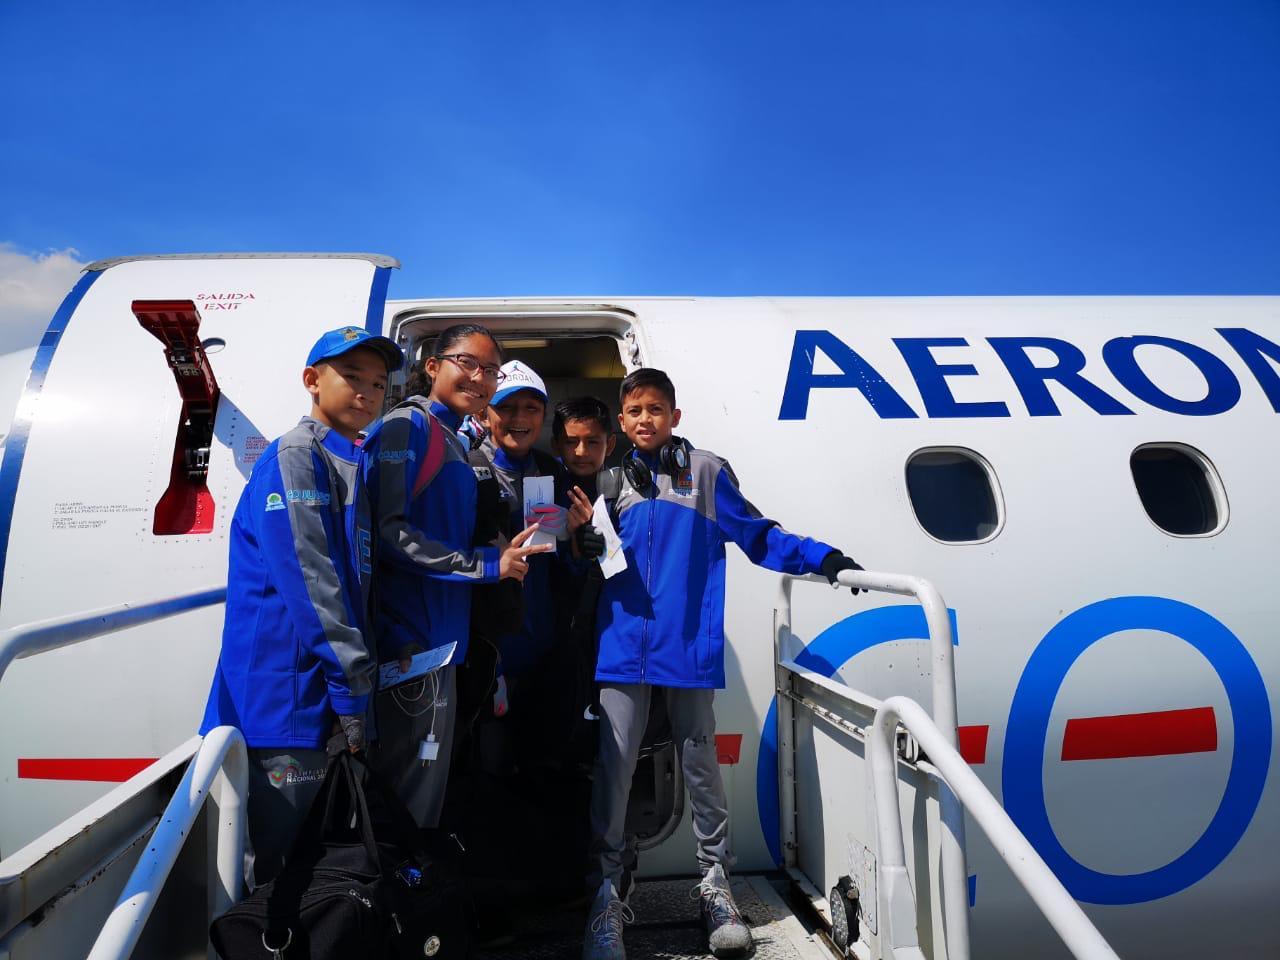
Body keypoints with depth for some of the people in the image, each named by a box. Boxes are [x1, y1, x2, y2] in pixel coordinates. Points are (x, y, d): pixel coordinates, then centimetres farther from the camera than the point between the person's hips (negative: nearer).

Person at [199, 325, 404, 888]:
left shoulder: (353, 468, 16)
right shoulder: (295, 457, -10)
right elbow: (308, 586, -19)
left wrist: (359, 687, 15)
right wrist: (355, 692, -18)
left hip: (328, 702, 9)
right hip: (287, 701, -9)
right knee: (274, 869, 1)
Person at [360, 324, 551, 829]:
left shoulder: (454, 443, 19)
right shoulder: (408, 426, -9)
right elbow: (388, 530, -20)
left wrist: (503, 553, 8)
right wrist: (488, 563, -18)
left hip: (440, 643, 9)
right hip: (412, 641, -9)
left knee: (427, 792, 19)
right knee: (411, 799, -1)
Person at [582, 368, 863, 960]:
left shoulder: (707, 472, 5)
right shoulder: (610, 482, 12)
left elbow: (757, 535, 4)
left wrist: (821, 558, -3)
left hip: (689, 645, -1)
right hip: (623, 645, 2)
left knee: (700, 764, 9)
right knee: (613, 766, 2)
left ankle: (715, 882, 25)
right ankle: (606, 892, 16)